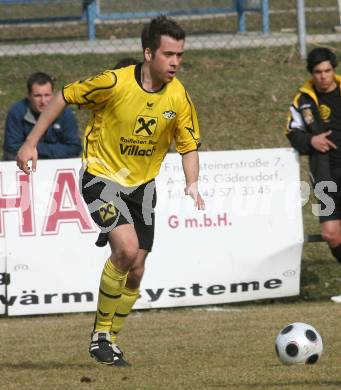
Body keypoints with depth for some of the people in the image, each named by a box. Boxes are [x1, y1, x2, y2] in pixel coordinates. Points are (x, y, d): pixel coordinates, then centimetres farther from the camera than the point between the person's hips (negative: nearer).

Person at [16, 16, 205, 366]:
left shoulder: (178, 98, -9)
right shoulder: (115, 83, -21)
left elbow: (188, 146, 1)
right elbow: (64, 97, -8)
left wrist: (191, 184, -19)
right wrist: (31, 143, -8)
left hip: (142, 185, 5)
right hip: (102, 176, -5)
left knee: (135, 271, 4)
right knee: (127, 249, -25)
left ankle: (109, 341, 23)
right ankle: (100, 333, -8)